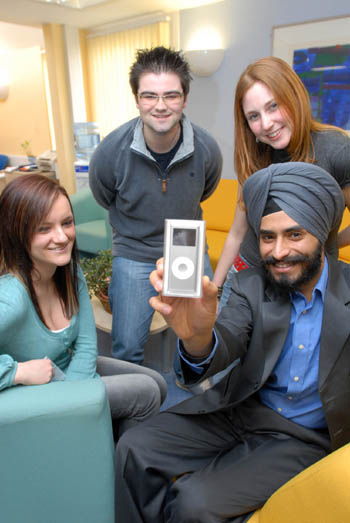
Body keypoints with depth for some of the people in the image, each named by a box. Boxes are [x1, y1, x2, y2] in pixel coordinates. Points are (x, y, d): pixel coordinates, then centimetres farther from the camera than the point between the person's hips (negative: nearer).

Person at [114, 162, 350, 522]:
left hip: (306, 437, -2)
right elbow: (226, 343, -22)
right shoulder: (251, 284, -5)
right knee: (134, 451, -9)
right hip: (242, 409, 3)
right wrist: (197, 337, -44)